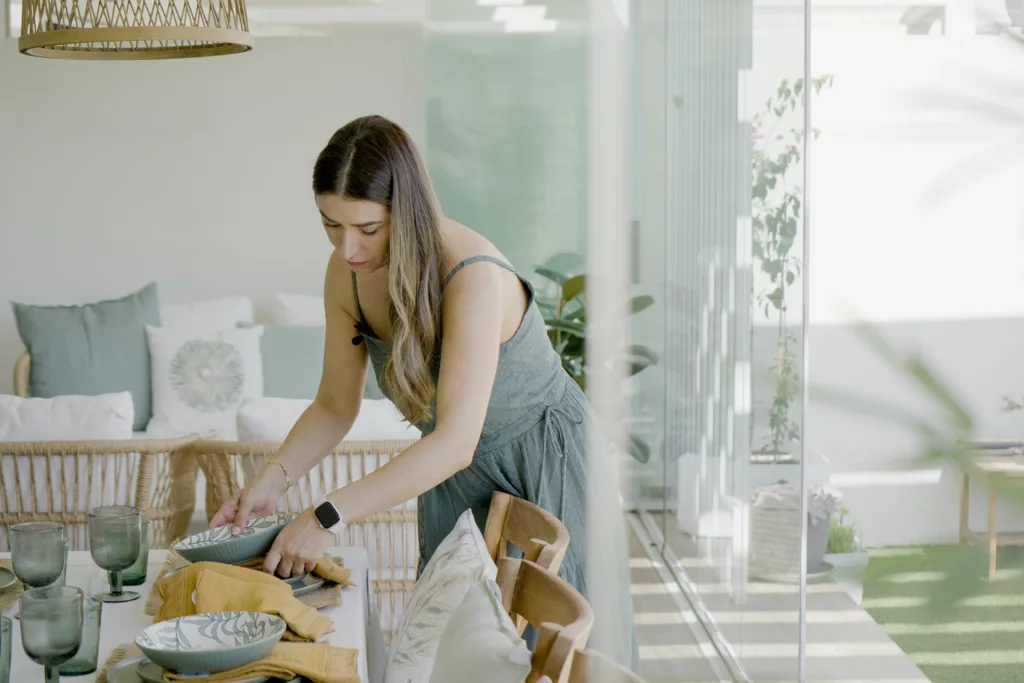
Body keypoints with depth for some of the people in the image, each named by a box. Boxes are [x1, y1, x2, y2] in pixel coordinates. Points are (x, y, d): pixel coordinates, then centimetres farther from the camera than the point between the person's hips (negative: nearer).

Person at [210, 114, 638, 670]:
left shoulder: (472, 275, -32)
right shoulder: (348, 273, -11)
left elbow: (456, 442, -38)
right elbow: (334, 406, 0)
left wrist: (328, 516, -41)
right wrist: (274, 477, -17)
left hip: (546, 469, -6)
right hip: (455, 478, 6)